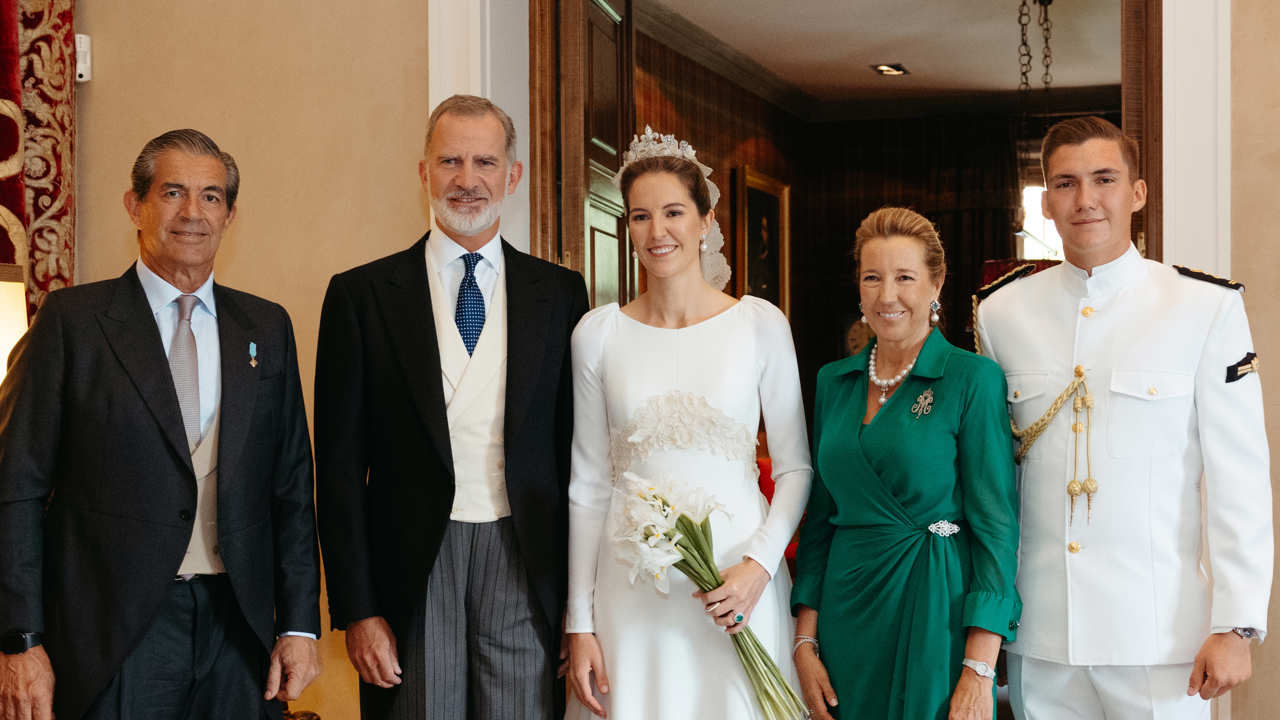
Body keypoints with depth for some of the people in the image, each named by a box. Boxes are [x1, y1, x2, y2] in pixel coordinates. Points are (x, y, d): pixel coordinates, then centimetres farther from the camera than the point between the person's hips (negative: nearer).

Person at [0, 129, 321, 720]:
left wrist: (299, 625, 4)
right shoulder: (72, 319, -1)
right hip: (113, 633, -3)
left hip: (238, 629, 3)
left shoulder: (267, 327, 10)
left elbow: (292, 487, 10)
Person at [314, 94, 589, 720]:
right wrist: (356, 610, -5)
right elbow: (340, 465, 1)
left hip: (524, 568, 1)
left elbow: (576, 449, 8)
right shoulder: (361, 294, 3)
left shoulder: (559, 293, 8)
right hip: (411, 570, -1)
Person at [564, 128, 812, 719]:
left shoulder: (760, 324, -1)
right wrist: (579, 622, 3)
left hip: (737, 581, -1)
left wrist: (760, 564, -13)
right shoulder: (598, 333, 2)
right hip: (631, 590, 1)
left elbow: (795, 467, 2)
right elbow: (588, 484, 5)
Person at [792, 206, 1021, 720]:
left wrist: (979, 671, -16)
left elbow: (996, 524, -11)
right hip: (847, 614, 4)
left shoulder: (974, 379, -8)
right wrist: (805, 641, 3)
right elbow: (820, 514, 10)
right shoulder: (833, 381, 7)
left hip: (936, 612, -4)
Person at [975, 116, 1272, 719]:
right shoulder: (1001, 313, 5)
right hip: (1039, 638, 3)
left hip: (1160, 637, -2)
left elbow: (1239, 478, -5)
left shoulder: (1207, 308, -4)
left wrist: (1235, 626, -9)